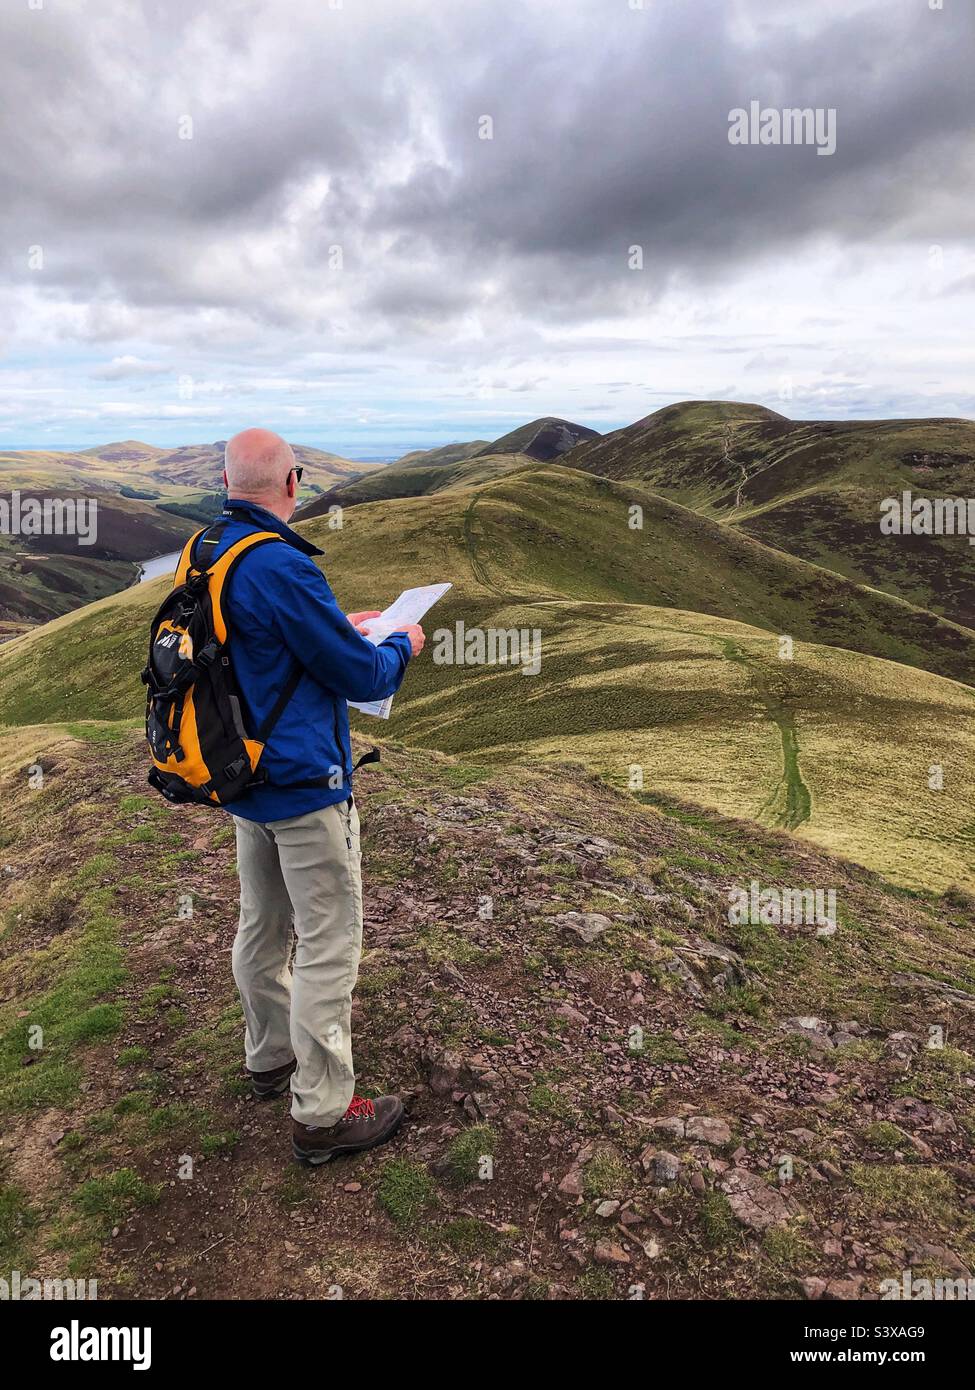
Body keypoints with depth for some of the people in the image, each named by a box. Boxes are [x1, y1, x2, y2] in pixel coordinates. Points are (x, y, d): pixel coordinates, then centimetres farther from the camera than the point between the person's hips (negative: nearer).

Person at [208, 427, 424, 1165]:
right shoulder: (283, 568, -24)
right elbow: (362, 676, -17)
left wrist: (341, 627, 19)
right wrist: (402, 645, 2)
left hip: (244, 778, 9)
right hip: (304, 785, -9)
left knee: (261, 926, 21)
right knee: (328, 945, 2)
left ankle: (271, 1055, 40)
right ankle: (322, 1112, 14)